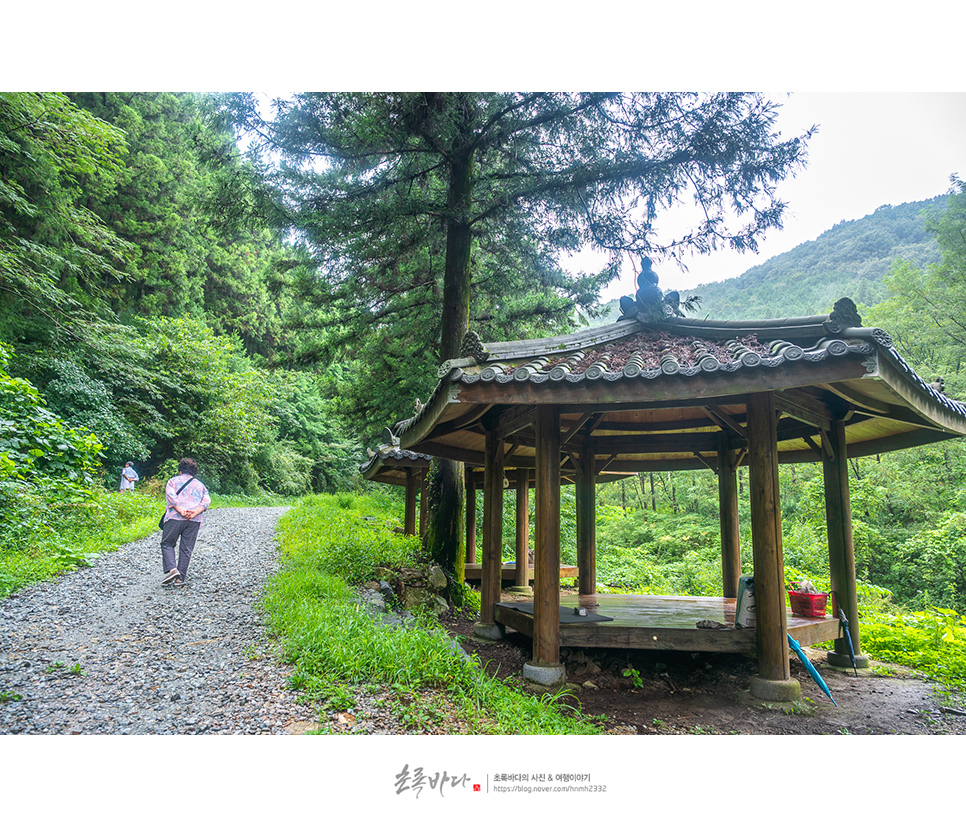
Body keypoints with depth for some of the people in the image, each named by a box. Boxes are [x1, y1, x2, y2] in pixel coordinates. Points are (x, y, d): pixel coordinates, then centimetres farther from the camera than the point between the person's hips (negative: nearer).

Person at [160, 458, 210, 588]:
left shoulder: (173, 481, 14)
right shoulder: (200, 485, 21)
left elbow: (171, 497, -6)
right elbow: (206, 501, 3)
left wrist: (181, 511, -14)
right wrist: (195, 512, -9)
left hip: (175, 518, -3)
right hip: (194, 521, 3)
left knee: (167, 544, 10)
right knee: (186, 549, 6)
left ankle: (171, 569, -10)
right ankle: (180, 579, 5)